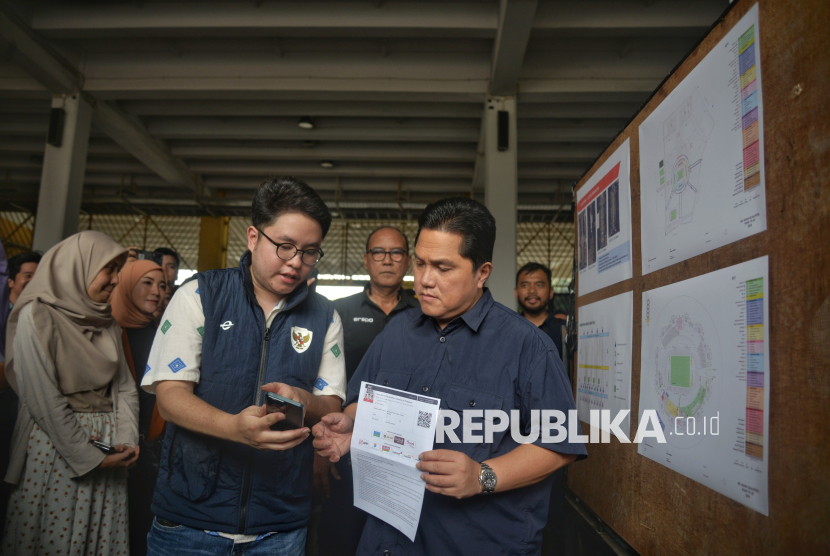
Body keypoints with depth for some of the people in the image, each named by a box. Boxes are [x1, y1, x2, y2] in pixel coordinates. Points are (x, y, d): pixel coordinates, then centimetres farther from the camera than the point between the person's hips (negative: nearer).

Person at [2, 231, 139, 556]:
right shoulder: (37, 316, -9)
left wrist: (128, 438, -5)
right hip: (57, 447, -5)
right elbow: (44, 399, -14)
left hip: (107, 450, 6)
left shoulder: (106, 322, 11)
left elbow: (124, 385, 9)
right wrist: (88, 457, -14)